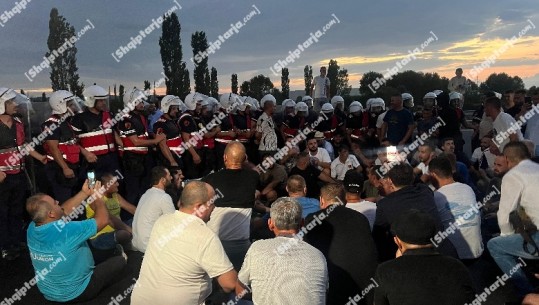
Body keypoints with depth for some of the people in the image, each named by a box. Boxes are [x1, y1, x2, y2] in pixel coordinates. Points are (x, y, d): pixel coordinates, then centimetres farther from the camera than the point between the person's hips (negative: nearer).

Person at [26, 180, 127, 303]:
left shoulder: (32, 228, -13)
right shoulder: (65, 231, -35)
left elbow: (63, 211, 4)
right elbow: (103, 220, -25)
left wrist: (84, 193, 2)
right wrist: (97, 196, -9)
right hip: (75, 293, -7)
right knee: (120, 261, 8)